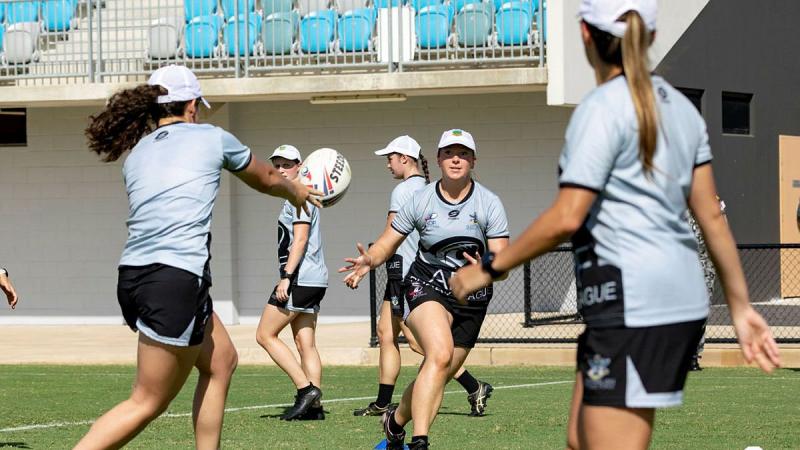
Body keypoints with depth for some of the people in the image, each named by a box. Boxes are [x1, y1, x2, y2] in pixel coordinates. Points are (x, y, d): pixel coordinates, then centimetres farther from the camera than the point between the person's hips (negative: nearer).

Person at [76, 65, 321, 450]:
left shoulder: (136, 154, 17)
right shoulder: (212, 138, 6)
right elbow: (266, 180, 26)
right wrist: (298, 192, 46)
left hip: (133, 274, 7)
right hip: (175, 282, -7)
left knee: (221, 361, 23)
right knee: (147, 404, -3)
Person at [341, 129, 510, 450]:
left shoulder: (489, 204, -4)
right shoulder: (420, 201, -3)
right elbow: (388, 242, 3)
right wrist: (369, 260, -19)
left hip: (472, 296, 3)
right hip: (427, 287, -3)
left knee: (440, 375, 6)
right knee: (440, 355, -29)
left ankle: (396, 420, 35)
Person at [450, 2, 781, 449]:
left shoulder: (602, 109, -11)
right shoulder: (680, 107, 13)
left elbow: (566, 219, -17)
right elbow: (712, 215, 13)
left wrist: (489, 268, -7)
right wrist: (741, 306, 16)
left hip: (631, 303, -9)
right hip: (683, 298, 9)